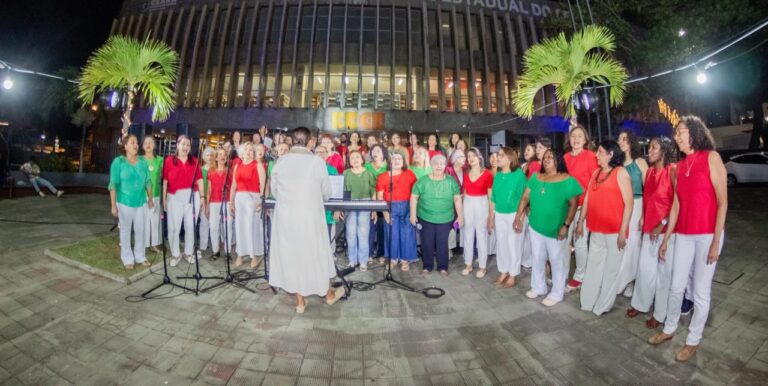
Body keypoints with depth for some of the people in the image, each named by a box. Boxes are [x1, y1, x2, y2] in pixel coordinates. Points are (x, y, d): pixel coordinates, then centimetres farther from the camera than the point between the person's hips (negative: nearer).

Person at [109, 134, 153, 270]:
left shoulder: (143, 162, 4)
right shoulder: (118, 162, -9)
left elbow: (147, 182, 10)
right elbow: (113, 185, -10)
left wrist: (150, 198, 12)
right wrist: (113, 205, -12)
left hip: (141, 202, 4)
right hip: (125, 202, -4)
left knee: (140, 230, 11)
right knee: (125, 230, 7)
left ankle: (140, 256, 24)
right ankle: (127, 259, 19)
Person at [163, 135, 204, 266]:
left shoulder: (194, 161, 6)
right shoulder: (169, 161, 1)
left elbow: (199, 180, 6)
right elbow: (165, 181, 1)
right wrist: (164, 198, -1)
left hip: (192, 196, 2)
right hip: (174, 197, -1)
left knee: (190, 226, 8)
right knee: (174, 227, 2)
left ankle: (189, 252, 21)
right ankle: (175, 254, 16)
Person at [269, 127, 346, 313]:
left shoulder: (281, 161, -5)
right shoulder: (318, 162, -11)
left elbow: (274, 190, 6)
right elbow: (326, 192, -1)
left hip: (286, 216, 2)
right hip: (310, 216, -2)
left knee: (292, 254, 14)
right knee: (317, 253, 14)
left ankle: (300, 301, 25)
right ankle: (328, 294, 33)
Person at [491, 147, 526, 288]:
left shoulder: (519, 174, -11)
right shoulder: (497, 176, 5)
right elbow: (493, 198, 10)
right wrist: (491, 217, 10)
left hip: (513, 214, -5)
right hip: (499, 215, 5)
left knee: (513, 245, 5)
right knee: (501, 243, 12)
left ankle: (513, 275, 20)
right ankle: (503, 272, 27)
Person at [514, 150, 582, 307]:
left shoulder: (567, 180, -8)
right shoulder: (535, 177, 5)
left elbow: (573, 204, -11)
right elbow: (525, 197, 4)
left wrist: (566, 225, -17)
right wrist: (518, 217, -1)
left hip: (556, 229, -4)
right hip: (535, 227, 5)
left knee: (557, 261, 8)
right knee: (537, 259, 16)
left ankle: (557, 293, 22)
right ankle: (538, 287, 34)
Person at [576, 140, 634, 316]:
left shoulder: (620, 173, -6)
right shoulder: (596, 173, 11)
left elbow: (628, 204, -11)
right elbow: (587, 199, 13)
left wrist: (623, 231, -14)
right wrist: (580, 222, 12)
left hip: (614, 230, -6)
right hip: (596, 229, 6)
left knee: (610, 270, 8)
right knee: (593, 267, 14)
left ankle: (603, 306, 19)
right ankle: (587, 302, 25)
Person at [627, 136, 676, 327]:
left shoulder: (672, 171, -11)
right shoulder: (650, 171, 10)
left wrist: (663, 223, -16)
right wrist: (643, 220, 11)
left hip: (667, 229, -6)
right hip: (649, 228, 6)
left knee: (664, 272, 5)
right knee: (644, 268, 14)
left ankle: (660, 314, 18)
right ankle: (640, 304, 30)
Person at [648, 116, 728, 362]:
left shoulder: (711, 158, -5)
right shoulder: (679, 166, 10)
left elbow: (722, 202, -9)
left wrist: (716, 241, -13)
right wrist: (666, 238, 11)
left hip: (707, 235, -5)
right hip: (683, 235, 5)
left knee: (701, 291, 5)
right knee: (676, 287, 12)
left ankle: (693, 340, 20)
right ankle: (669, 329, 29)